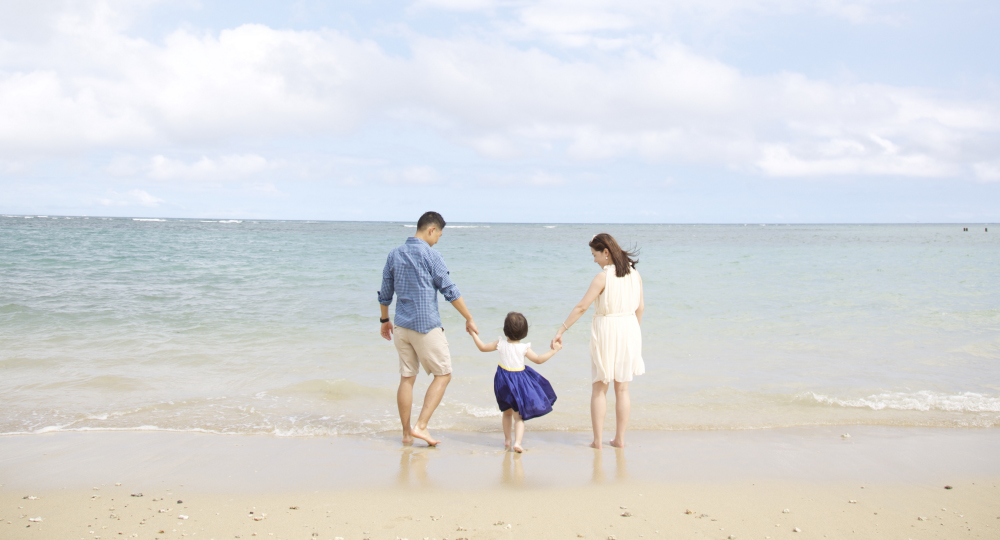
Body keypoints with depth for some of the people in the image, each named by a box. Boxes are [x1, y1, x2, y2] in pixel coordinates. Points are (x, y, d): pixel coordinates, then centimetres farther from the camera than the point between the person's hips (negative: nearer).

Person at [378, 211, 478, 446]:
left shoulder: (394, 254, 8)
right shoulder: (429, 255, -10)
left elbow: (385, 293, 15)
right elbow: (450, 291, -9)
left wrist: (384, 320, 27)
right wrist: (469, 319, -1)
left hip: (401, 326, 7)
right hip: (426, 326, -6)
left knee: (407, 378, 12)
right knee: (443, 375, 4)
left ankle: (406, 433, 16)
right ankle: (420, 426, -4)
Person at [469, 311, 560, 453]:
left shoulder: (501, 344, -7)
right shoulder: (524, 348, -12)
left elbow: (483, 347, 4)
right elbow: (538, 359, -7)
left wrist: (474, 334, 16)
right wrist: (552, 351, 2)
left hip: (504, 382, 3)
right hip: (519, 381, -3)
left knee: (507, 412, 23)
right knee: (518, 416, 3)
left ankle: (507, 440, 33)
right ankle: (517, 442, -12)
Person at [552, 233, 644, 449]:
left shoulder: (603, 277, -13)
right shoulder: (634, 274, 3)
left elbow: (582, 307, -14)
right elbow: (640, 307, 9)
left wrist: (561, 330, -9)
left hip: (606, 330, -5)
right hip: (629, 329, 5)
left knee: (599, 388, 7)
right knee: (622, 388, 11)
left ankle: (597, 439, 7)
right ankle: (619, 439, 14)